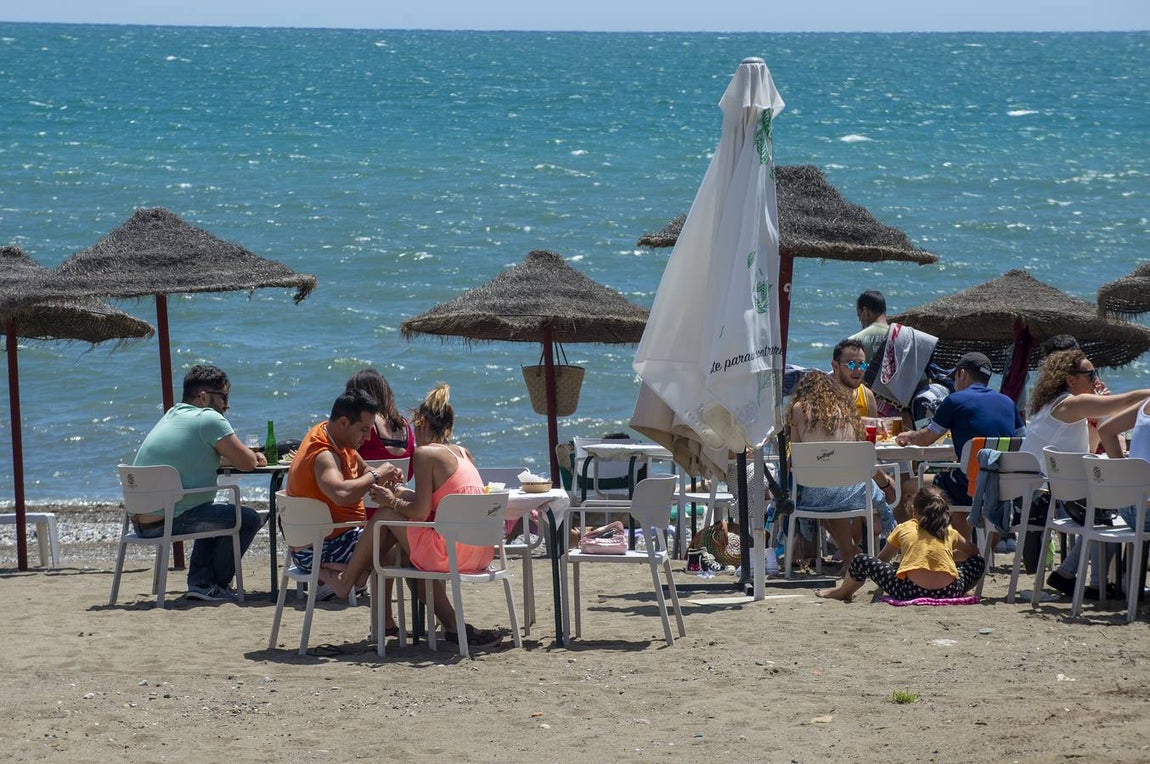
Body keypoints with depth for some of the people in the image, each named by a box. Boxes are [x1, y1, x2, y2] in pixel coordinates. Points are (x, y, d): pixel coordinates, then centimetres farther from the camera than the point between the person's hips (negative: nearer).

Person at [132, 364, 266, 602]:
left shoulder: (171, 416, 18)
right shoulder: (209, 419, -9)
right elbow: (247, 462, -8)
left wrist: (252, 456, 16)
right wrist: (255, 457, 17)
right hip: (170, 520, -9)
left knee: (214, 515, 32)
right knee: (248, 519, 3)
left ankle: (199, 581, 22)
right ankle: (216, 584, 12)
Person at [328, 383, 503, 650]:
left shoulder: (425, 453, -8)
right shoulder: (462, 453, 15)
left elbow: (420, 512, -12)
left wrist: (392, 501, 5)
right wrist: (401, 495, 23)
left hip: (450, 553, -7)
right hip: (481, 553, 7)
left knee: (385, 515, 8)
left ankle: (346, 582, 21)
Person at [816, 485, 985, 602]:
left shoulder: (903, 528, 18)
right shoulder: (949, 532, 21)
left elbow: (882, 559, 28)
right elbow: (974, 552, 36)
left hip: (911, 591, -2)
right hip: (950, 591, 2)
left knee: (862, 561, 17)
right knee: (978, 562, 32)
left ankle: (843, 592, 47)